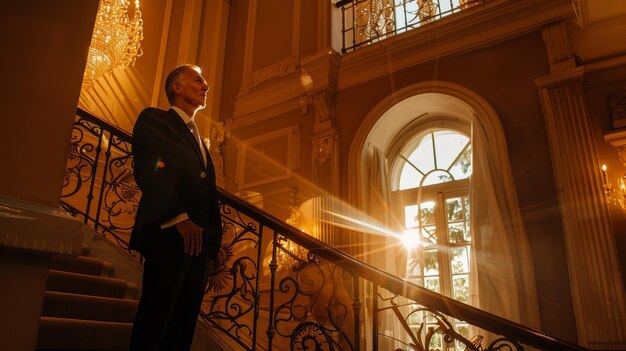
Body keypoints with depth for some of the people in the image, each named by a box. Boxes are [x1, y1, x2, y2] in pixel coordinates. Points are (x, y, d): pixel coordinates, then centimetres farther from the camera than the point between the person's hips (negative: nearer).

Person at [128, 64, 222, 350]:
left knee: (184, 322, 7)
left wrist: (212, 238, 10)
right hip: (168, 235, -7)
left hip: (198, 240, 7)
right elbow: (149, 171, -11)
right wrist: (179, 218, -19)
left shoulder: (198, 139, 27)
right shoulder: (154, 119, 5)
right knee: (154, 319, -4)